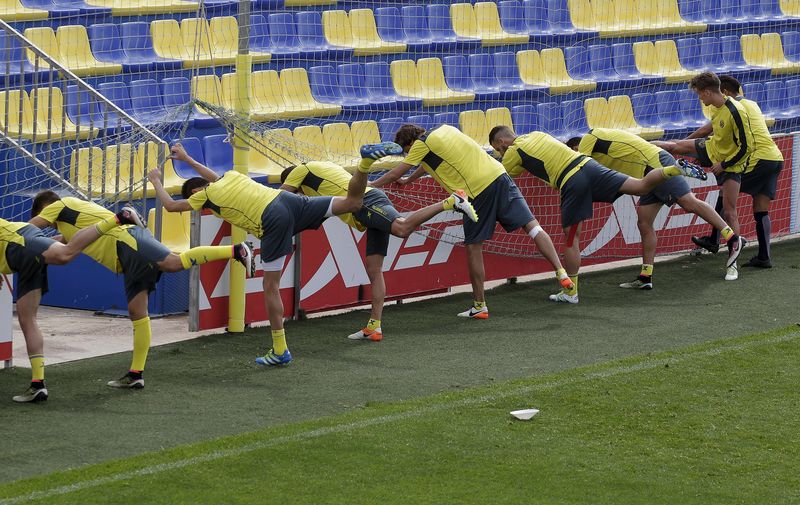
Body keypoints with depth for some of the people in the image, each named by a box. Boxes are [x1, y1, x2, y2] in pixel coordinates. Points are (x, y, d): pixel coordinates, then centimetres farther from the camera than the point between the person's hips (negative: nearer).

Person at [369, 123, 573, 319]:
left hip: (477, 190, -6)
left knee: (473, 247, 6)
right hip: (499, 176, 6)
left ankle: (479, 306, 11)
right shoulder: (444, 129, 24)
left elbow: (395, 174, 9)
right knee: (531, 225, 2)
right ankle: (561, 272, -9)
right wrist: (408, 180, 53)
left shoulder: (422, 144, 3)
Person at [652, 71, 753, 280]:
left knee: (729, 210, -6)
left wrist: (723, 164, -21)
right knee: (674, 146, 13)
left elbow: (746, 147, -28)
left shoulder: (736, 112, -33)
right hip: (712, 150, 7)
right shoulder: (716, 106, -7)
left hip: (730, 163, -7)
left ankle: (733, 262, -2)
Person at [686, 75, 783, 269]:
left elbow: (706, 130, -3)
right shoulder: (751, 104, 23)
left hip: (759, 158, -8)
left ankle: (714, 240, 5)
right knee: (761, 210, 8)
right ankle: (764, 257, 3)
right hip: (776, 158, 8)